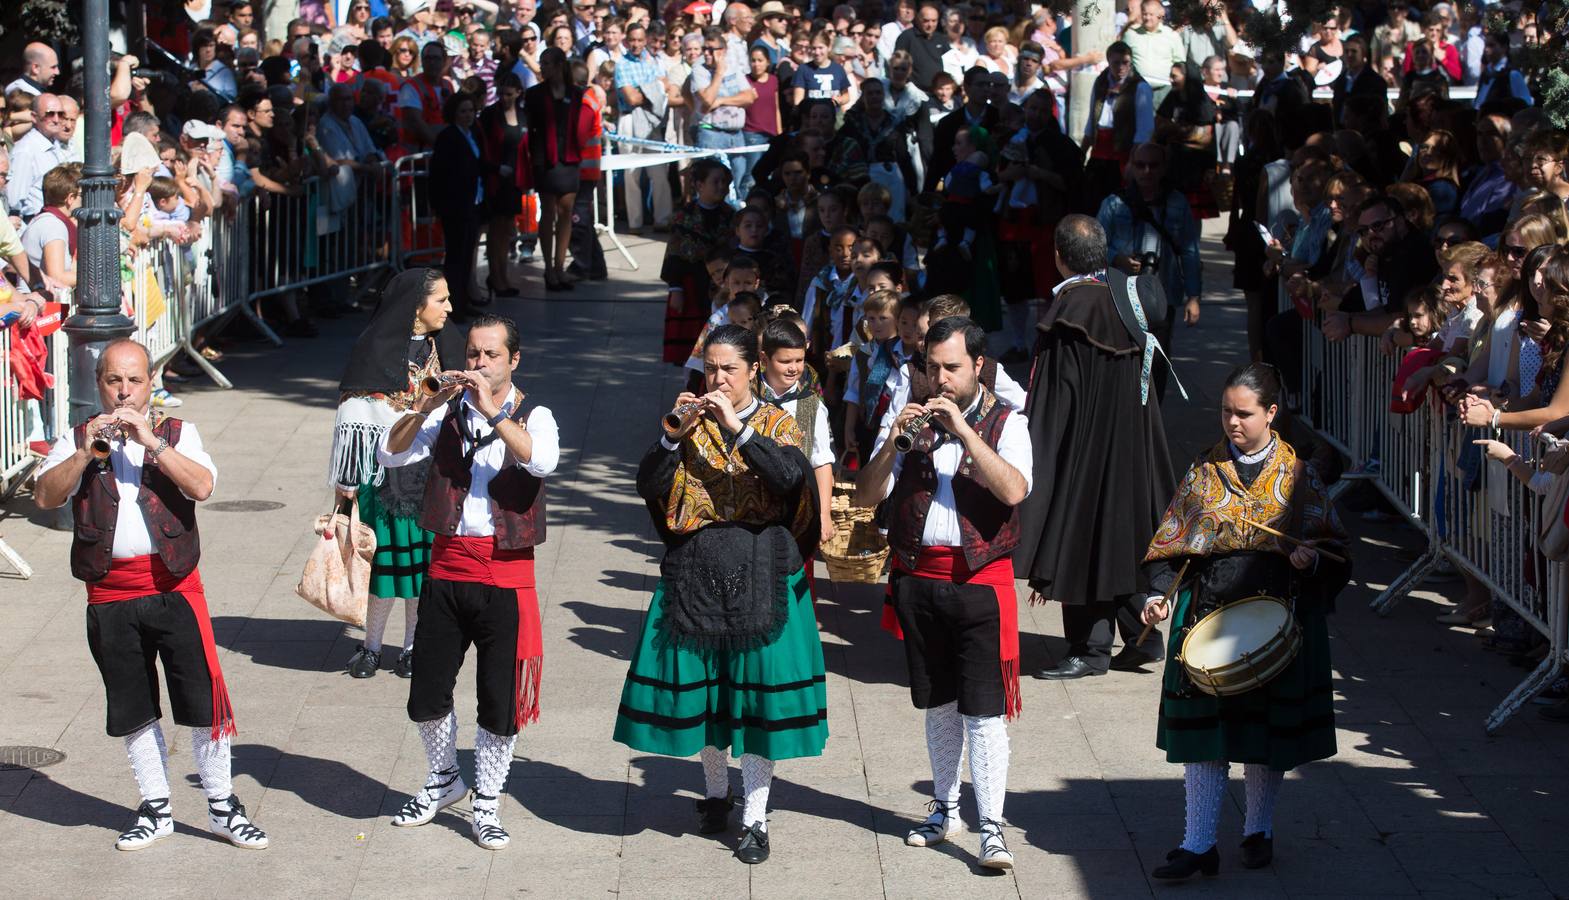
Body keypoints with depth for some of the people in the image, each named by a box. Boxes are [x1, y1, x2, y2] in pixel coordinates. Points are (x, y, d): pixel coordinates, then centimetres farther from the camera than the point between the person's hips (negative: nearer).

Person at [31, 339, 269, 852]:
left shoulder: (176, 434, 5)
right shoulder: (79, 439, 7)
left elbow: (202, 486, -13)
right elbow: (45, 497, -6)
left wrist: (150, 441, -18)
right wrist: (87, 452, -17)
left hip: (173, 587, -2)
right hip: (110, 594, 2)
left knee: (203, 697, -2)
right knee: (132, 709, 10)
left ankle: (223, 808, 10)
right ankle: (156, 810, 23)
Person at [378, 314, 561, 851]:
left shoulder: (532, 417, 0)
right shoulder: (447, 413, 7)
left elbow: (542, 462, -22)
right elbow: (389, 454, -6)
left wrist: (492, 412, -27)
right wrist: (430, 403, -18)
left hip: (506, 574, -3)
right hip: (447, 568, 3)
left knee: (499, 699, 2)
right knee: (426, 694, 8)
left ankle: (487, 805, 17)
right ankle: (444, 781, 32)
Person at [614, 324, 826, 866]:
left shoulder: (777, 425, 2)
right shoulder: (690, 422, 8)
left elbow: (793, 477, -19)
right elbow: (648, 486, -2)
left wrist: (738, 427, -23)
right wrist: (676, 434, -16)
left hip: (760, 574, -2)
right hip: (695, 572, 2)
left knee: (758, 687, -3)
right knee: (699, 683, 8)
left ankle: (755, 817, 3)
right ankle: (715, 791, 30)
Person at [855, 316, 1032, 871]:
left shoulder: (1005, 424, -1)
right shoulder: (911, 420, 9)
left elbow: (1013, 491, -20)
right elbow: (865, 496, 3)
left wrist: (963, 429, -21)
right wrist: (894, 440, -13)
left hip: (979, 580, -4)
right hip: (917, 576, 4)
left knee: (983, 710, -7)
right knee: (937, 702, 15)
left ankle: (991, 829, -7)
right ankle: (945, 810, 28)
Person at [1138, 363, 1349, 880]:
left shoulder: (1297, 476, 2)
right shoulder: (1204, 473, 6)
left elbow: (1332, 545, 5)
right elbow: (1170, 544, 8)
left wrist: (1311, 556, -17)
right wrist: (1159, 594, -6)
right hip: (1207, 614, 1)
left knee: (1269, 728, 8)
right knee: (1202, 727, -2)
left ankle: (1259, 830, 26)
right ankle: (1198, 845, 0)